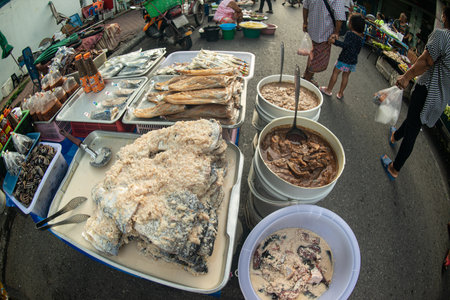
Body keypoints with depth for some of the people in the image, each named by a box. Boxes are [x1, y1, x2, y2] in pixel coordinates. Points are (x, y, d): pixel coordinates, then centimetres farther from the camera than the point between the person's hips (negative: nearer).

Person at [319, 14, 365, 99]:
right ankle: (340, 93, 23)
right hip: (353, 60, 7)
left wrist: (335, 41, -31)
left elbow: (345, 45, -27)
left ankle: (329, 90, 16)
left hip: (344, 58, -7)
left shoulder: (349, 33, -15)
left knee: (335, 73, 7)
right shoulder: (360, 37, 8)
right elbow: (358, 49, 14)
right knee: (346, 76, 14)